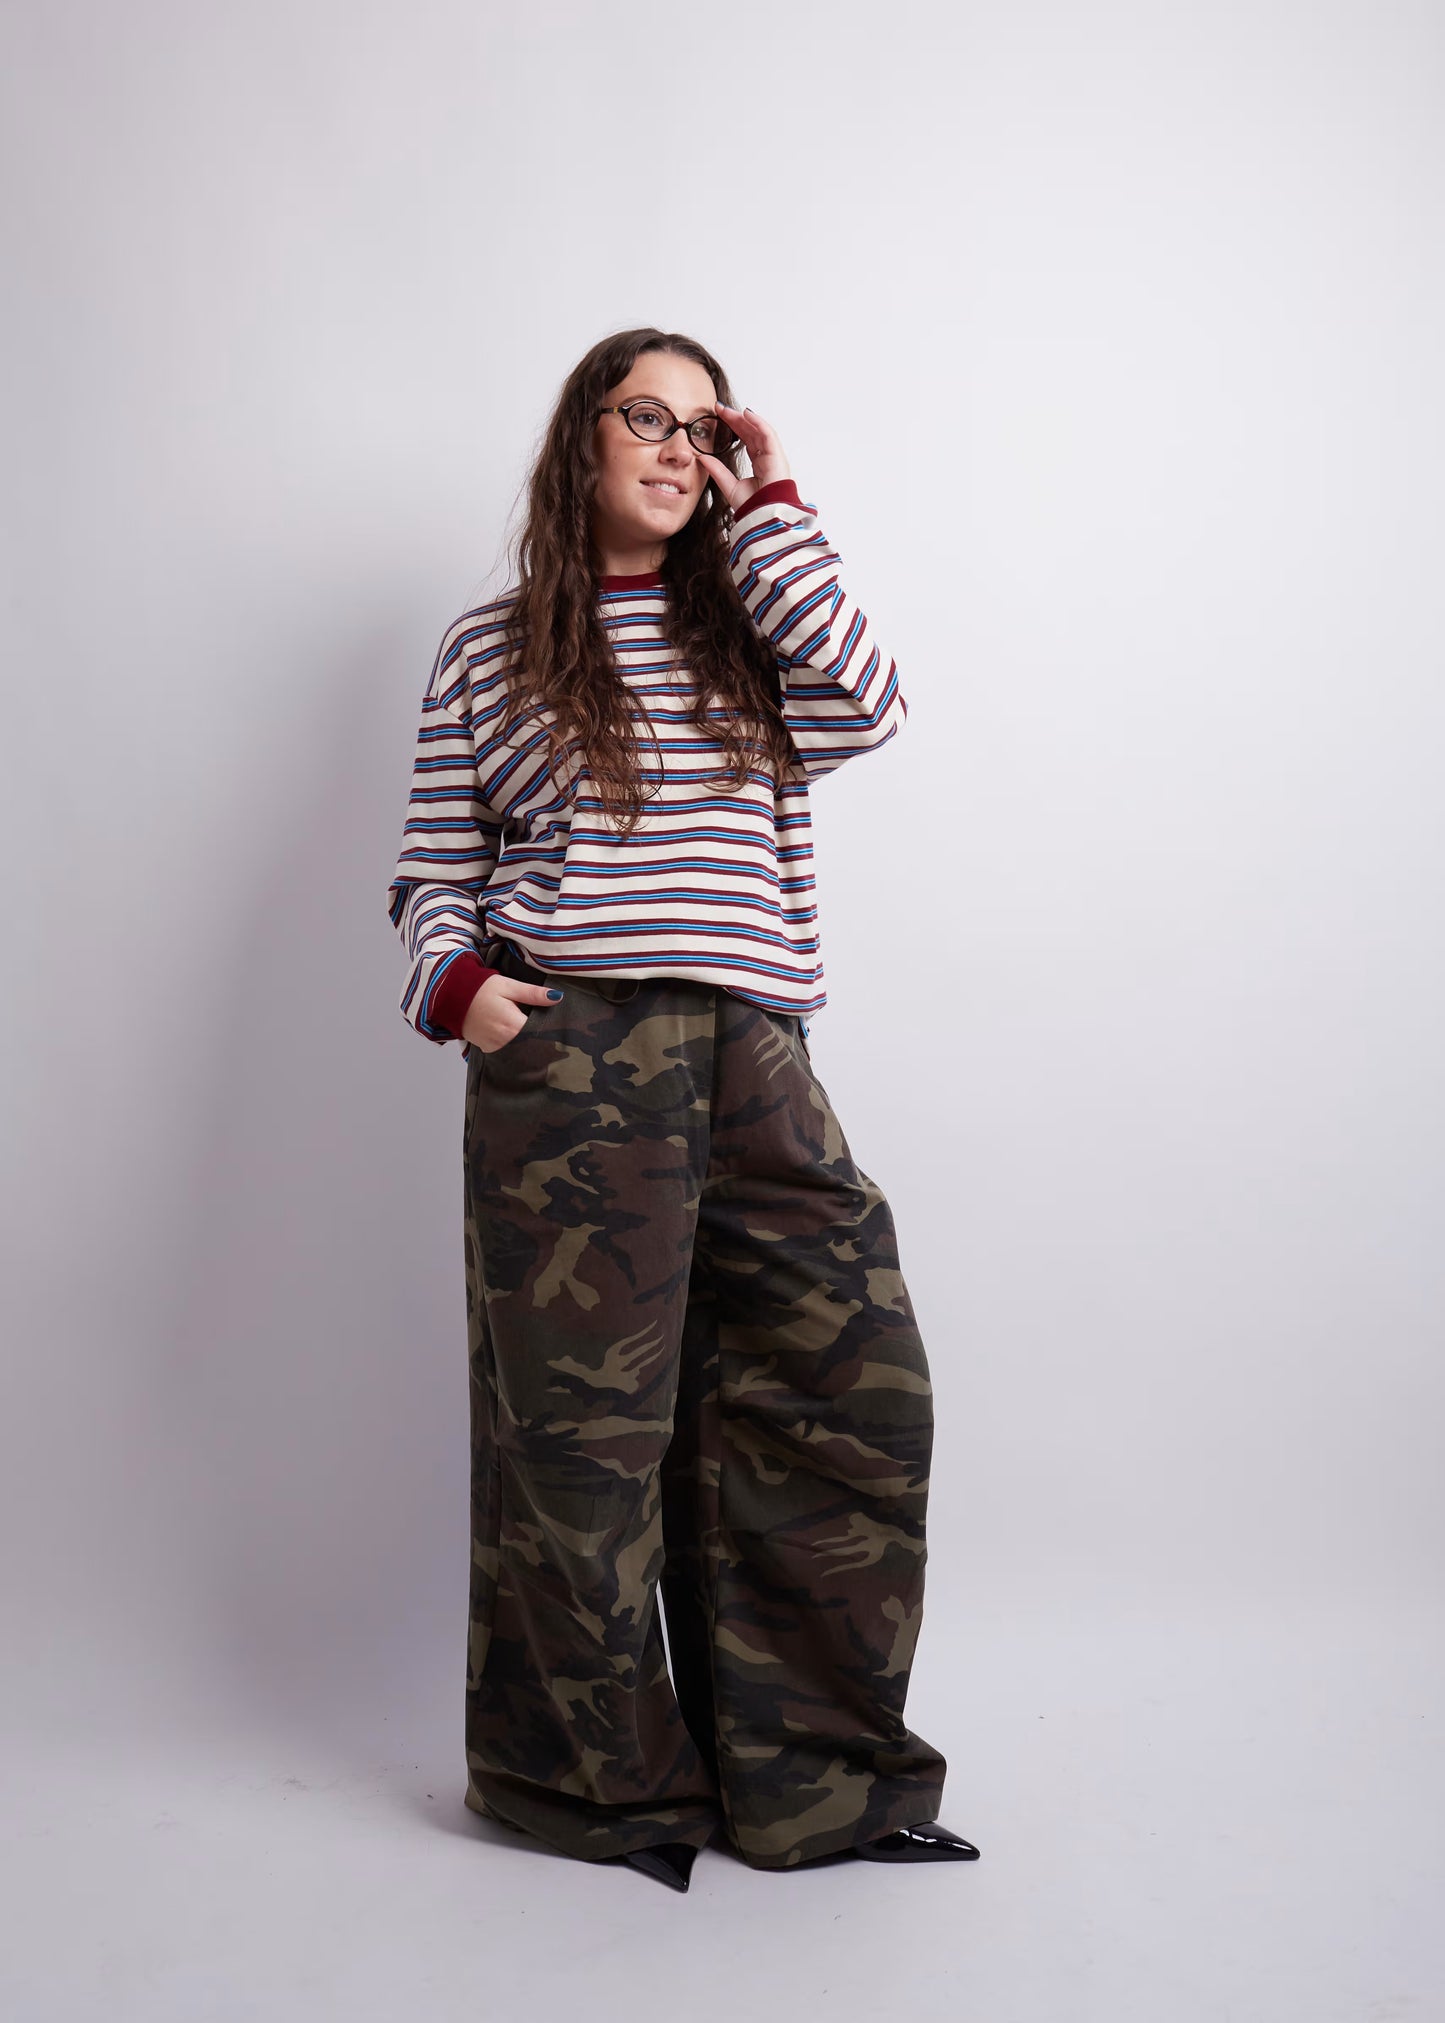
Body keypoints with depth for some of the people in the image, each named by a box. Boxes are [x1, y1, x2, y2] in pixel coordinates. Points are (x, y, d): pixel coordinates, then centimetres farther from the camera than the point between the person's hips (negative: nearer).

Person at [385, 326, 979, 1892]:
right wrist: (454, 983, -8)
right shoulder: (489, 650, 12)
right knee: (583, 1418, -1)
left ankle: (808, 1776, 14)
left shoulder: (746, 626, 19)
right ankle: (600, 1783, 17)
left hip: (754, 1064, 3)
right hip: (568, 1058, -3)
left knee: (852, 1392, -1)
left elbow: (863, 707, -2)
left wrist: (768, 511, 5)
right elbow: (432, 871, 12)